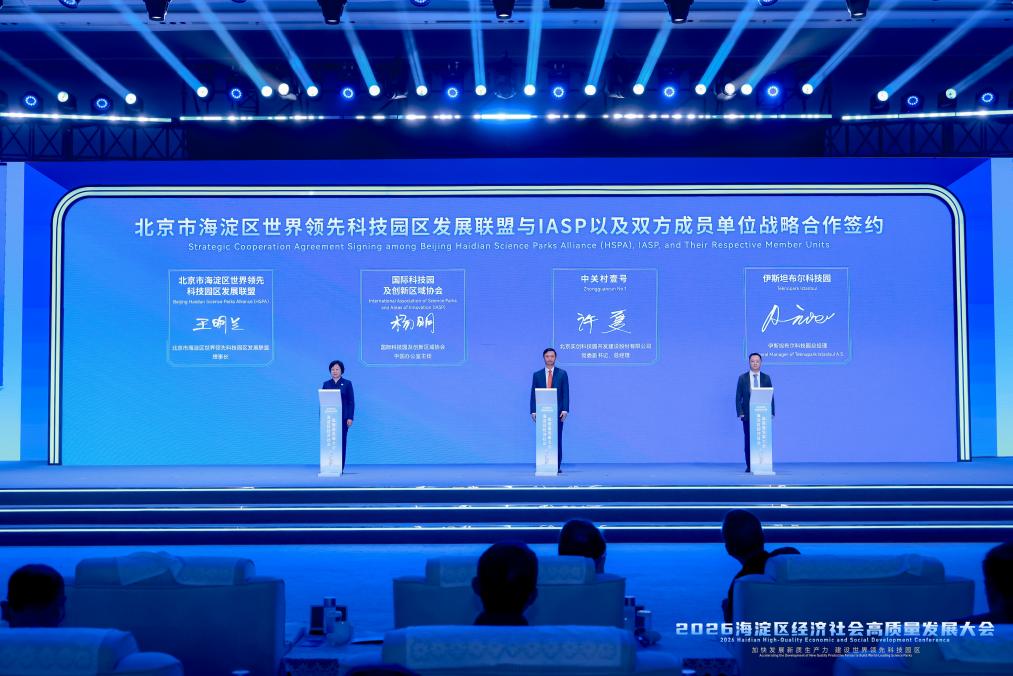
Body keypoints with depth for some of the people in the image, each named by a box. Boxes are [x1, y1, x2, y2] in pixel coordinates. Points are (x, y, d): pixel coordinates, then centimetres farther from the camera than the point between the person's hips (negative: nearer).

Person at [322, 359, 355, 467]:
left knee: (342, 442, -1)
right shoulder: (326, 384, 10)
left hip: (342, 417, -2)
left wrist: (350, 418, -7)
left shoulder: (347, 383, 3)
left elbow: (351, 401, 0)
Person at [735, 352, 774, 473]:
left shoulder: (766, 378, 8)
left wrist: (771, 412, -1)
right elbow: (738, 397, 3)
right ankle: (749, 466, 3)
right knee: (748, 440, -1)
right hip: (748, 414, 0)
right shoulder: (743, 378, 5)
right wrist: (740, 412, -7)